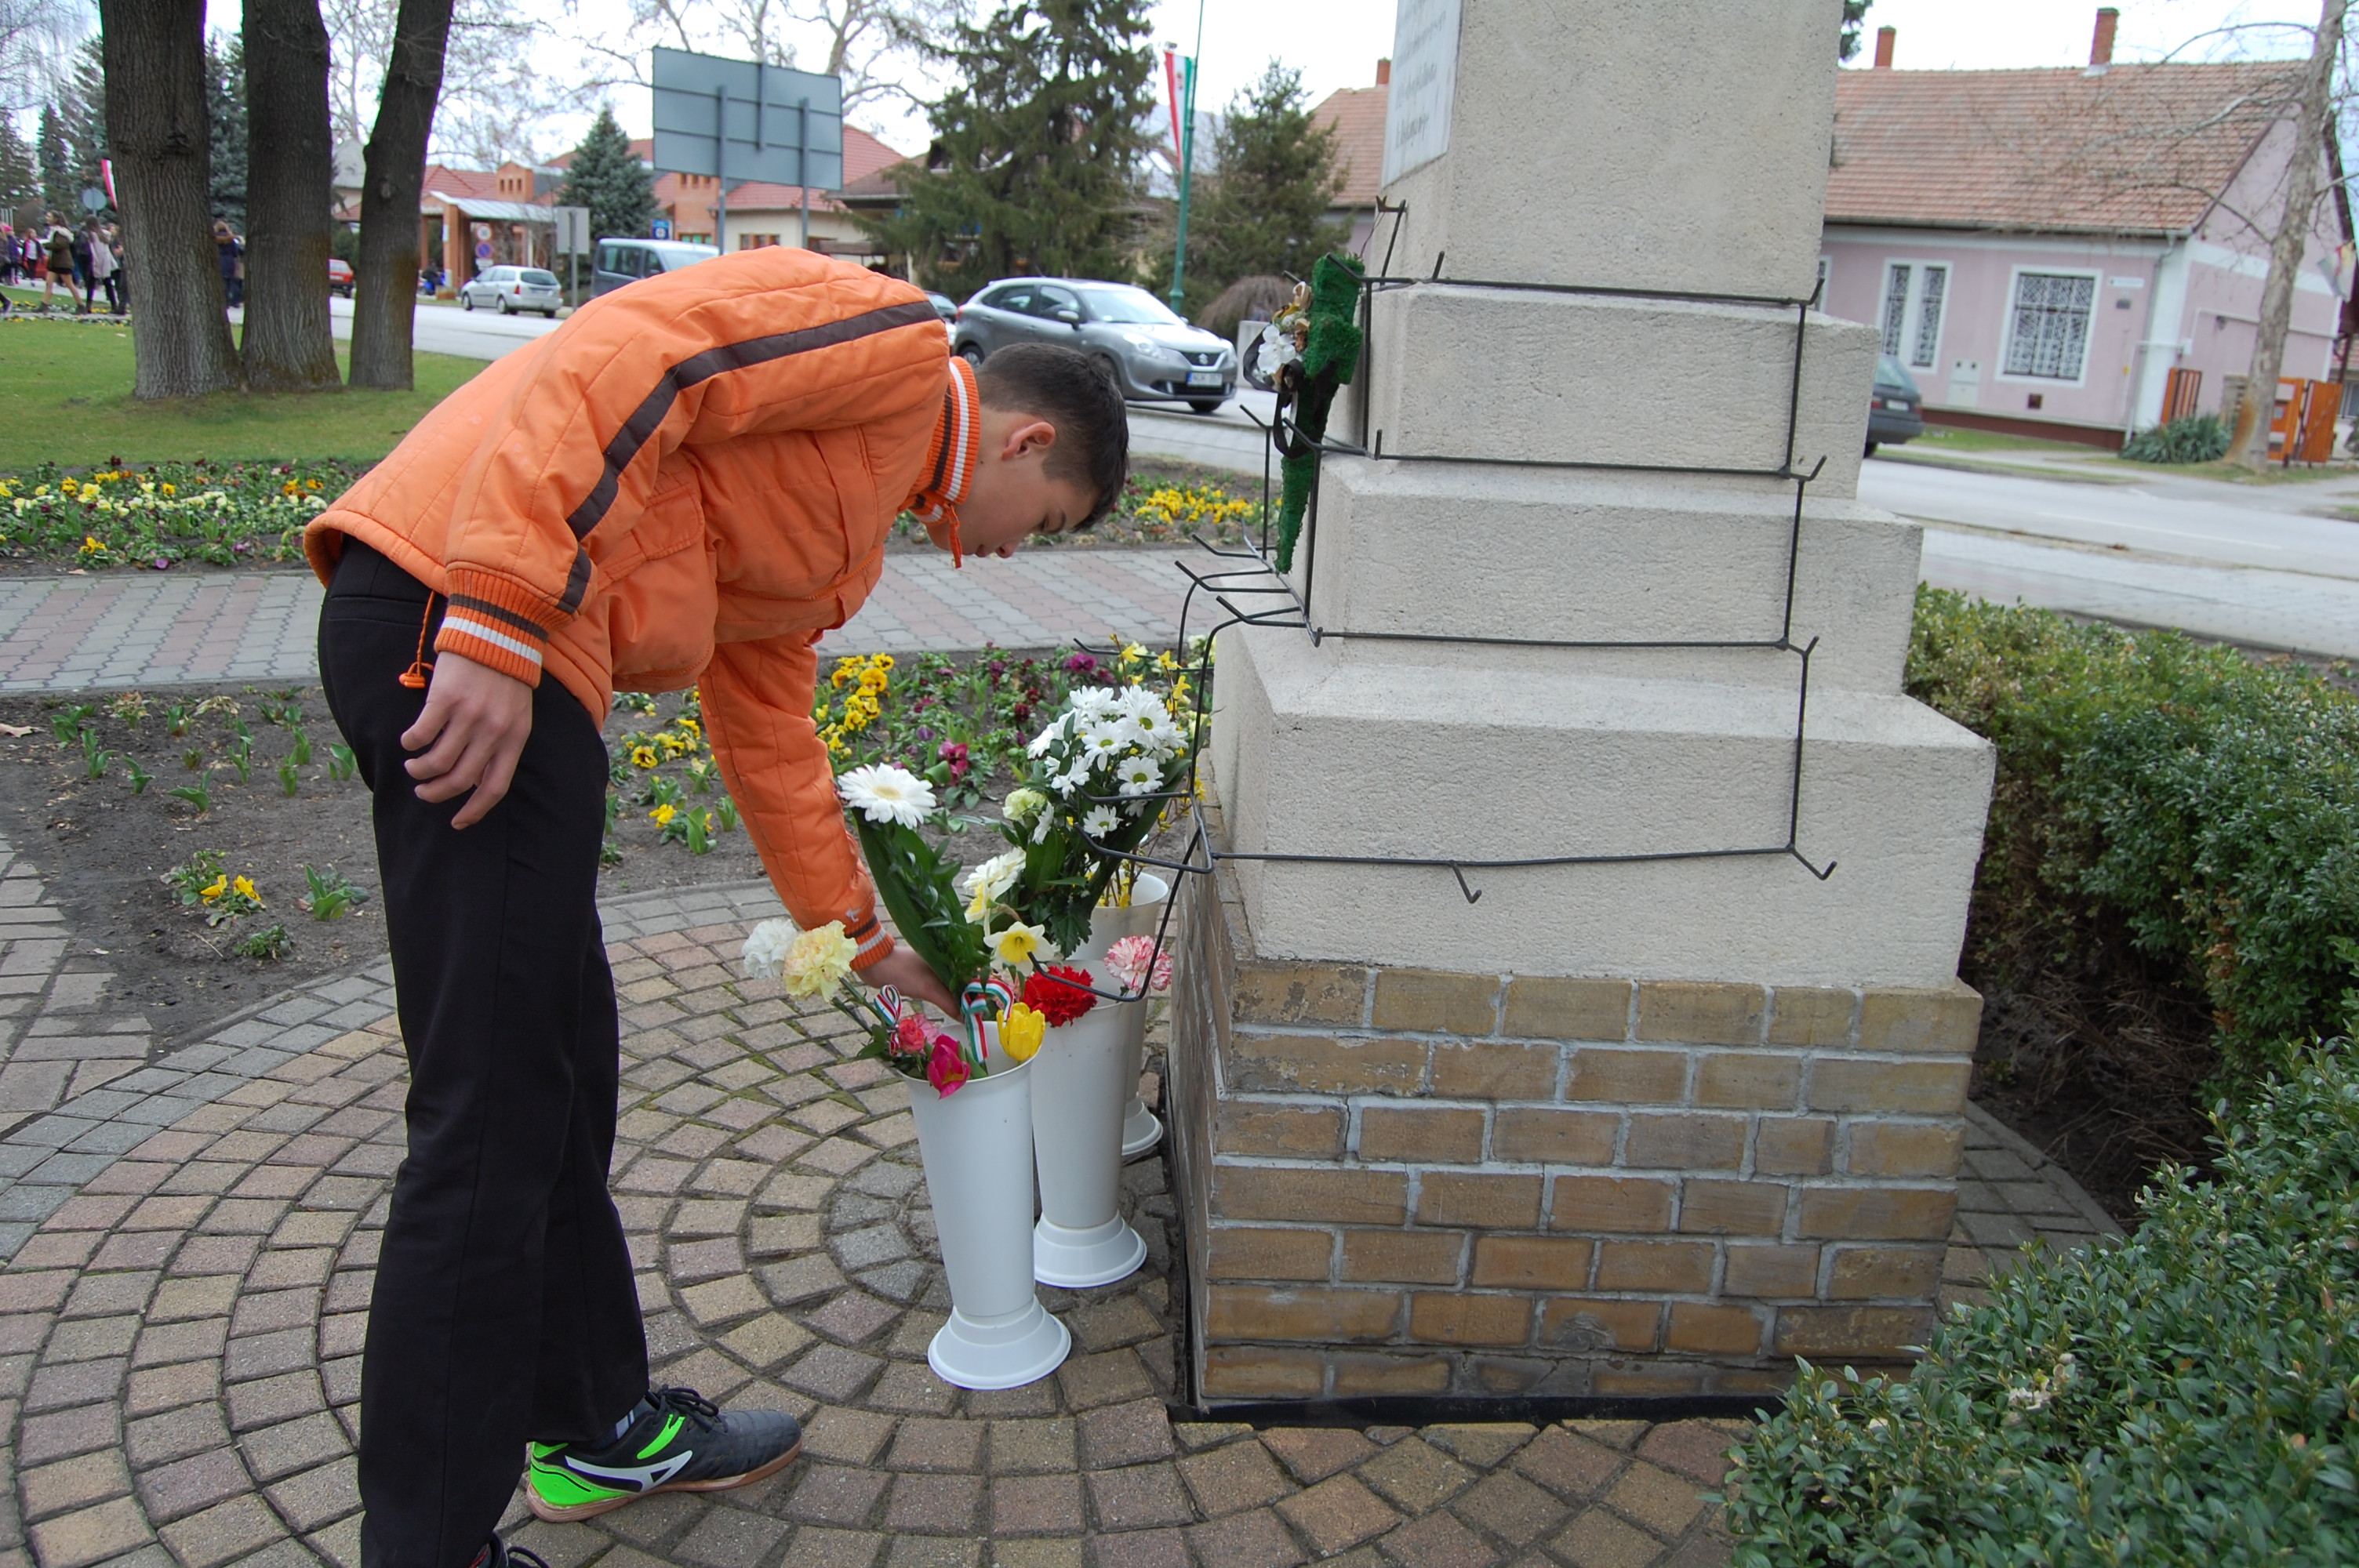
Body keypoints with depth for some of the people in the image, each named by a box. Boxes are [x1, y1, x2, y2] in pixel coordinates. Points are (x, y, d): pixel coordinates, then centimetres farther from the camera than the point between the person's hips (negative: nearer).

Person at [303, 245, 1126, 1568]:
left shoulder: (850, 536, 27)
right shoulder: (893, 340, 0)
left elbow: (769, 732, 32)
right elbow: (614, 361, -15)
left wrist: (871, 945, 36)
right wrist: (499, 623, -23)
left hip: (503, 635, 11)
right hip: (454, 607, -11)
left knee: (560, 1070, 18)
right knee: (495, 1118, -5)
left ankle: (596, 1431, 35)